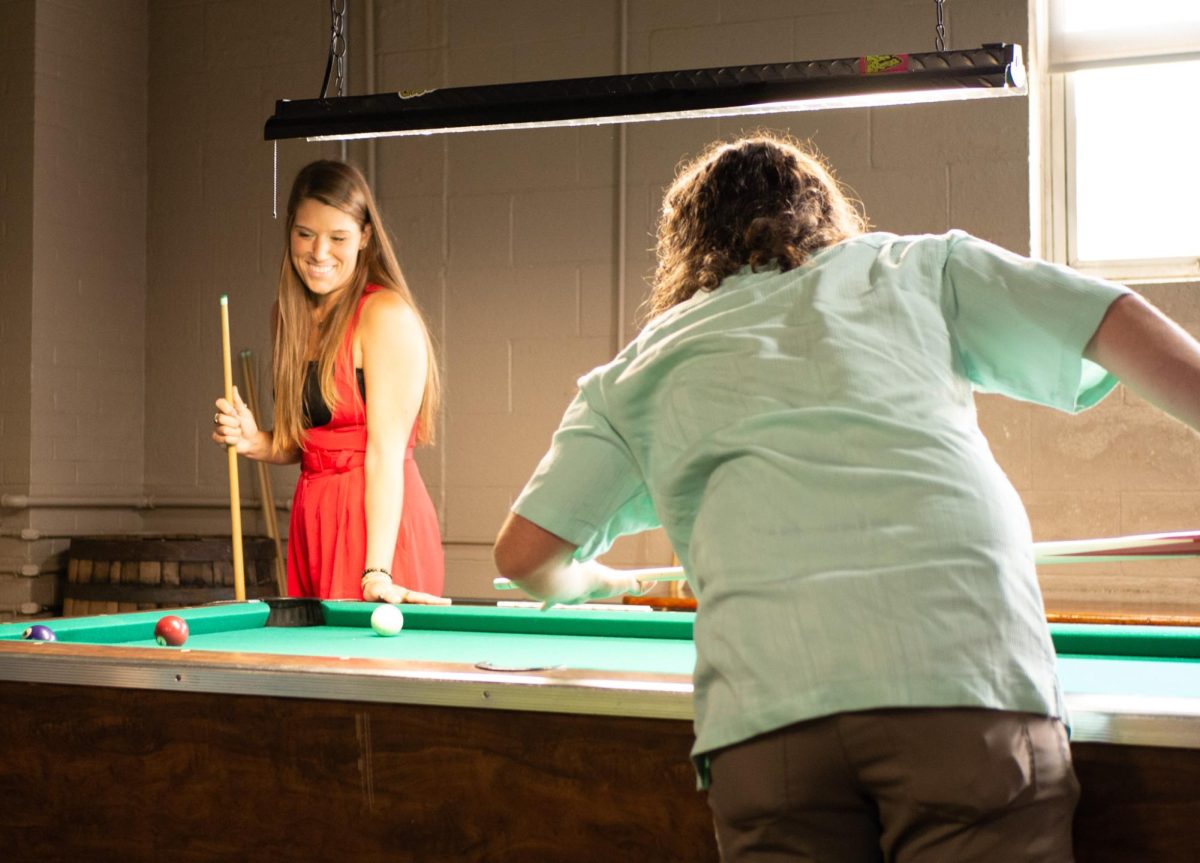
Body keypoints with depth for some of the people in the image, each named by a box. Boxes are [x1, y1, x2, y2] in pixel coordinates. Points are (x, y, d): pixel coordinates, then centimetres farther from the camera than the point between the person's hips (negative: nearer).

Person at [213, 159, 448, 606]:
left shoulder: (388, 315, -12)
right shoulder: (288, 314, 11)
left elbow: (386, 451, -18)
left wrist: (377, 572, -23)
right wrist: (254, 441, -3)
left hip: (378, 521, -7)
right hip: (311, 515, 7)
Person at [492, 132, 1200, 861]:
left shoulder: (644, 364, 27)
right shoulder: (917, 266, 27)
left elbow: (525, 554, 22)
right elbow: (1122, 324, 18)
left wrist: (602, 583, 44)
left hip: (766, 712, 1)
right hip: (966, 671, -1)